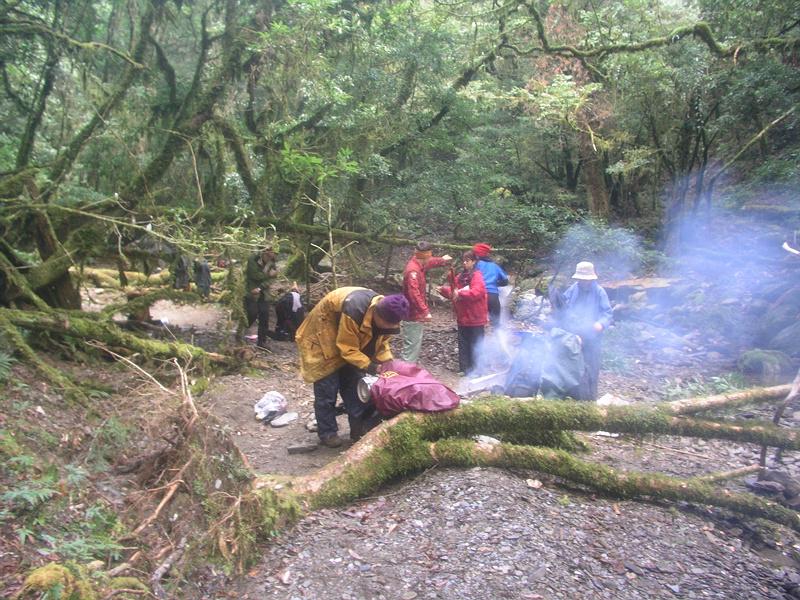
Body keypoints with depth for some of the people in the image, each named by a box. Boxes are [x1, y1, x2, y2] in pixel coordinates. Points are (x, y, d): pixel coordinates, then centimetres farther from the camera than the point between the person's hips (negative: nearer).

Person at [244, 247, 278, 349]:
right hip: (251, 292, -5)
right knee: (252, 315, -10)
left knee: (264, 317, 1)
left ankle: (261, 341, 10)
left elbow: (269, 278, -6)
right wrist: (268, 274, -17)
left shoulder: (271, 262, 2)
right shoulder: (253, 259, -12)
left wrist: (260, 288, -19)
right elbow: (255, 275, -19)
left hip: (263, 293, 5)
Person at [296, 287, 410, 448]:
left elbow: (381, 341, -2)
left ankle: (360, 428, 15)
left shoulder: (384, 313, -16)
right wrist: (370, 366, -35)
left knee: (353, 384, 7)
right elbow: (347, 349, -32)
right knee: (327, 389, -4)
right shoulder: (354, 311, -41)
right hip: (322, 340, -7)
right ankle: (327, 433, 9)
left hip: (350, 340, 7)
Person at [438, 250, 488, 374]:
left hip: (475, 318, -7)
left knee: (475, 344, 2)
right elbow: (453, 292, 14)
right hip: (463, 317, 7)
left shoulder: (477, 275, -10)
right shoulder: (460, 277, 12)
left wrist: (460, 293, -30)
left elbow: (478, 291, -26)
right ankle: (464, 368, 22)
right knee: (463, 344, 13)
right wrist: (444, 290, -4)